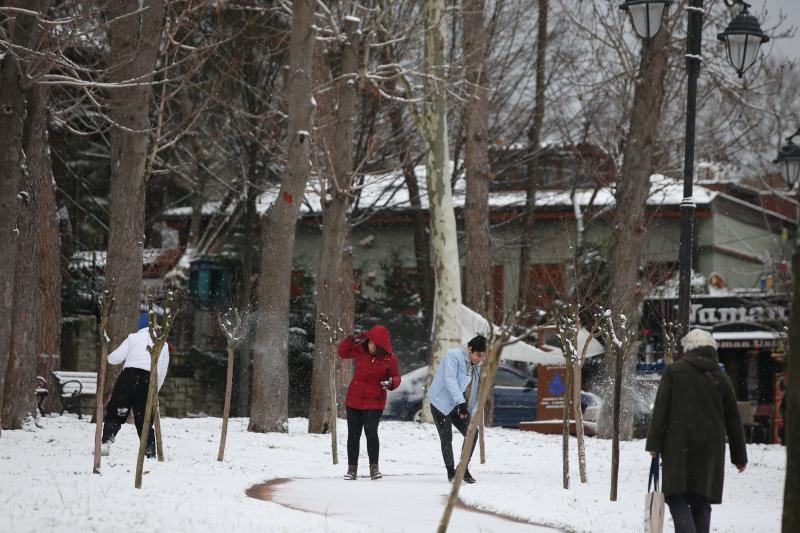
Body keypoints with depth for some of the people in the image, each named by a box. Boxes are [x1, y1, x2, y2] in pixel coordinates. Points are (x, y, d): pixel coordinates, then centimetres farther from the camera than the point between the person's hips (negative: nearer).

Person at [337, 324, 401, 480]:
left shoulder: (390, 358, -10)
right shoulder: (360, 349, -4)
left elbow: (396, 377, -1)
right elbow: (342, 353, 12)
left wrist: (391, 383, -24)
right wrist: (351, 340, -6)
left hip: (374, 402, -3)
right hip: (354, 400, 3)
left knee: (371, 432, -13)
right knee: (353, 434, 6)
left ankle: (374, 467, 1)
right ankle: (352, 468, 15)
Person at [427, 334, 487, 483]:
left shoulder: (476, 365, 9)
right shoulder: (454, 356, -16)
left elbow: (475, 391, 14)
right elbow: (450, 379, -27)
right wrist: (461, 402, -33)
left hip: (458, 405, 7)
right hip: (441, 402, -7)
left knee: (472, 433, -2)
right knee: (446, 438, -7)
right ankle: (451, 471, 6)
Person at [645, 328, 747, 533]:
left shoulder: (674, 371, 0)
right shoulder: (721, 378, 8)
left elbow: (660, 409, -5)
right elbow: (733, 420, 11)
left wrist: (654, 444, -3)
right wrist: (739, 456, 18)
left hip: (678, 446, -3)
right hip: (710, 448, 3)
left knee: (677, 497, -3)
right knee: (701, 502, 10)